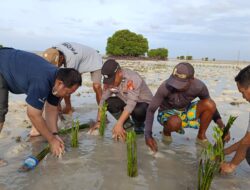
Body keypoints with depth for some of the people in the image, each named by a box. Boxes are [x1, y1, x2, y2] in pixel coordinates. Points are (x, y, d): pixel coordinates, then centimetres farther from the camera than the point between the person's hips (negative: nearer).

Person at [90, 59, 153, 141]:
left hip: (144, 103, -5)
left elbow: (131, 104, -40)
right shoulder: (110, 80, -14)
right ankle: (127, 123, 1)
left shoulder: (133, 78, -33)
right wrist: (98, 121, -21)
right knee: (108, 102, -22)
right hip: (125, 101, 5)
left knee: (138, 111, -39)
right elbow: (103, 99, -14)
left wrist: (118, 124, -45)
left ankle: (139, 125, -1)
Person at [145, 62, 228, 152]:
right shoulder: (165, 87, -32)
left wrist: (222, 127, -16)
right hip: (168, 113, -3)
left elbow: (210, 107, -4)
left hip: (186, 111, 3)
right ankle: (166, 131, 0)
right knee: (175, 122, -39)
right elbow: (151, 110, -23)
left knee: (209, 104, -23)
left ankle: (201, 136, 0)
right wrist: (148, 135, -31)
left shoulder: (199, 86, -23)